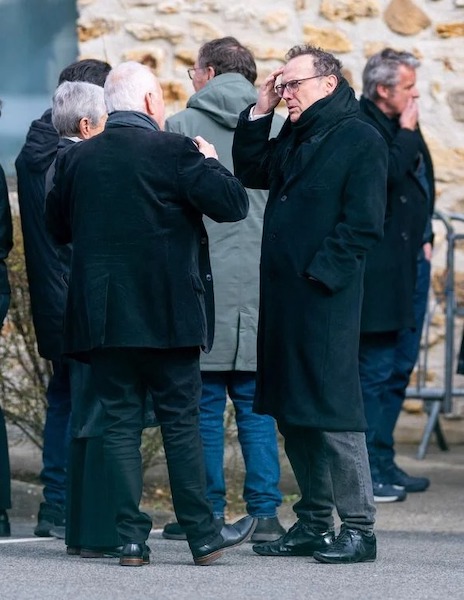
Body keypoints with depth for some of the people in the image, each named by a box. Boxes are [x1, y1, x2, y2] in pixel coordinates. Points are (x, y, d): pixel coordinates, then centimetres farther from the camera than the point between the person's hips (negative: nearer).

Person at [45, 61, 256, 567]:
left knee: (120, 424, 5)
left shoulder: (76, 159, 5)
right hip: (166, 314, -3)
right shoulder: (173, 151, -9)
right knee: (181, 421, 4)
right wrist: (209, 163, 4)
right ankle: (202, 534, 8)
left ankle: (131, 539, 2)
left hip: (101, 316, 3)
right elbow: (231, 204, -13)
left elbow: (57, 226, 17)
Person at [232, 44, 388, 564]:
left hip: (326, 300, -8)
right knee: (292, 413, 11)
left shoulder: (360, 140, -8)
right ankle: (313, 524, 18)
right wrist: (259, 113, 9)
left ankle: (358, 528, -3)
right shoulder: (293, 138, 17)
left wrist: (319, 274, -16)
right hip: (282, 297, 8)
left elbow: (363, 224, -13)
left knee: (332, 411, -8)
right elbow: (250, 172, 17)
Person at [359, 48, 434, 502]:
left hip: (412, 260, 10)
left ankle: (383, 465, 21)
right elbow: (390, 173, -27)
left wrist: (424, 239, 16)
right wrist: (407, 132, -15)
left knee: (399, 368, 14)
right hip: (381, 267, -10)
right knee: (377, 370, -7)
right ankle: (369, 471, -4)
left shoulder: (401, 126, 17)